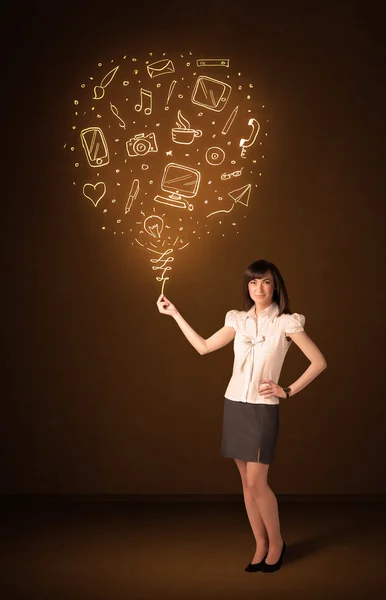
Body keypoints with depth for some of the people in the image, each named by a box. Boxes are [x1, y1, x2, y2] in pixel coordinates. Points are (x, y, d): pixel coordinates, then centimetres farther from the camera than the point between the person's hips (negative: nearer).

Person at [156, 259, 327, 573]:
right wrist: (175, 313, 9)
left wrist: (289, 390, -8)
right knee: (247, 482, 8)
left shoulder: (286, 322, -6)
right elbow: (203, 347, 10)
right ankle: (261, 547, 20)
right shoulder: (239, 320, 7)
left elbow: (319, 362, -6)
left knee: (257, 482, -6)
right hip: (234, 405, 5)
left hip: (263, 409, -5)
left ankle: (276, 542, 15)